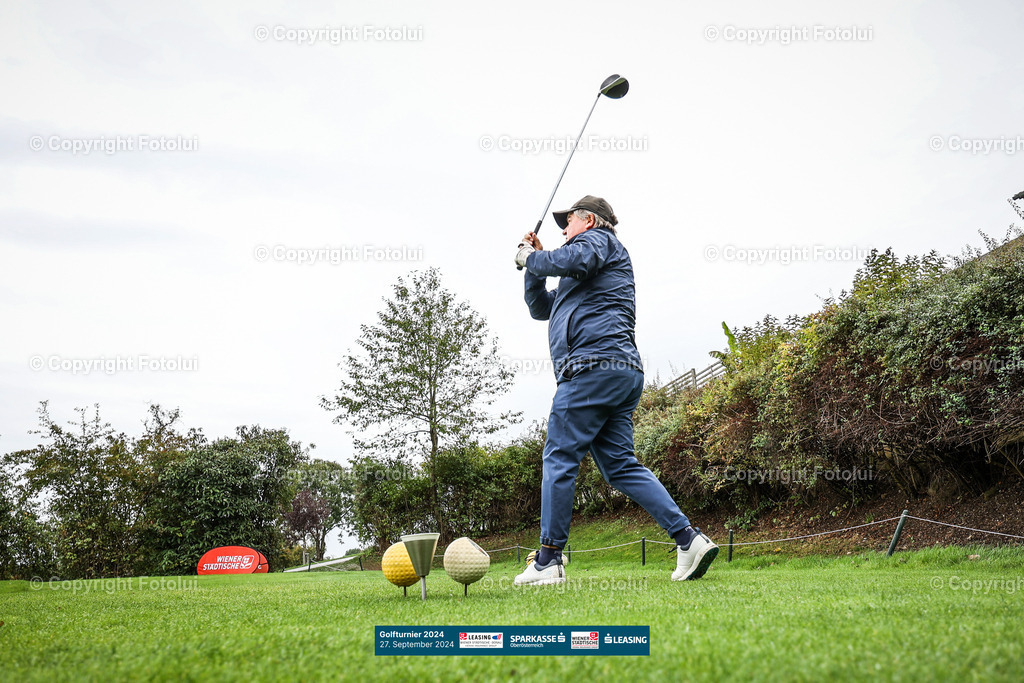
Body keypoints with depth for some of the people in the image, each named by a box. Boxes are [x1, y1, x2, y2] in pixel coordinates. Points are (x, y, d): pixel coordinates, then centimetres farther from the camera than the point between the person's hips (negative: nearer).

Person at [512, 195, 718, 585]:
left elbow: (576, 260, -17)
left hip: (594, 366, -10)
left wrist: (531, 258, -2)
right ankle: (689, 538, -5)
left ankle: (548, 562, -8)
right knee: (620, 465, 4)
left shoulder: (597, 238, 7)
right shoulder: (578, 281, 35)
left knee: (560, 457, -8)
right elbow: (540, 309, 40)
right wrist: (534, 266, 27)